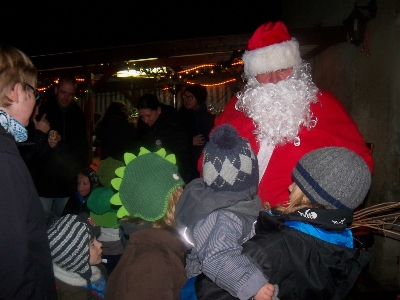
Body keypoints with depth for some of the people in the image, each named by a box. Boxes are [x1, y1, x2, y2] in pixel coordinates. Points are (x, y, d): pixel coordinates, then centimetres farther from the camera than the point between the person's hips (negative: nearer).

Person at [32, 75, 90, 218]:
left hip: (67, 184, 3)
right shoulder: (43, 111, -2)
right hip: (44, 182, -3)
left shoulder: (78, 115, 9)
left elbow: (83, 146, 16)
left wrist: (81, 168, 9)